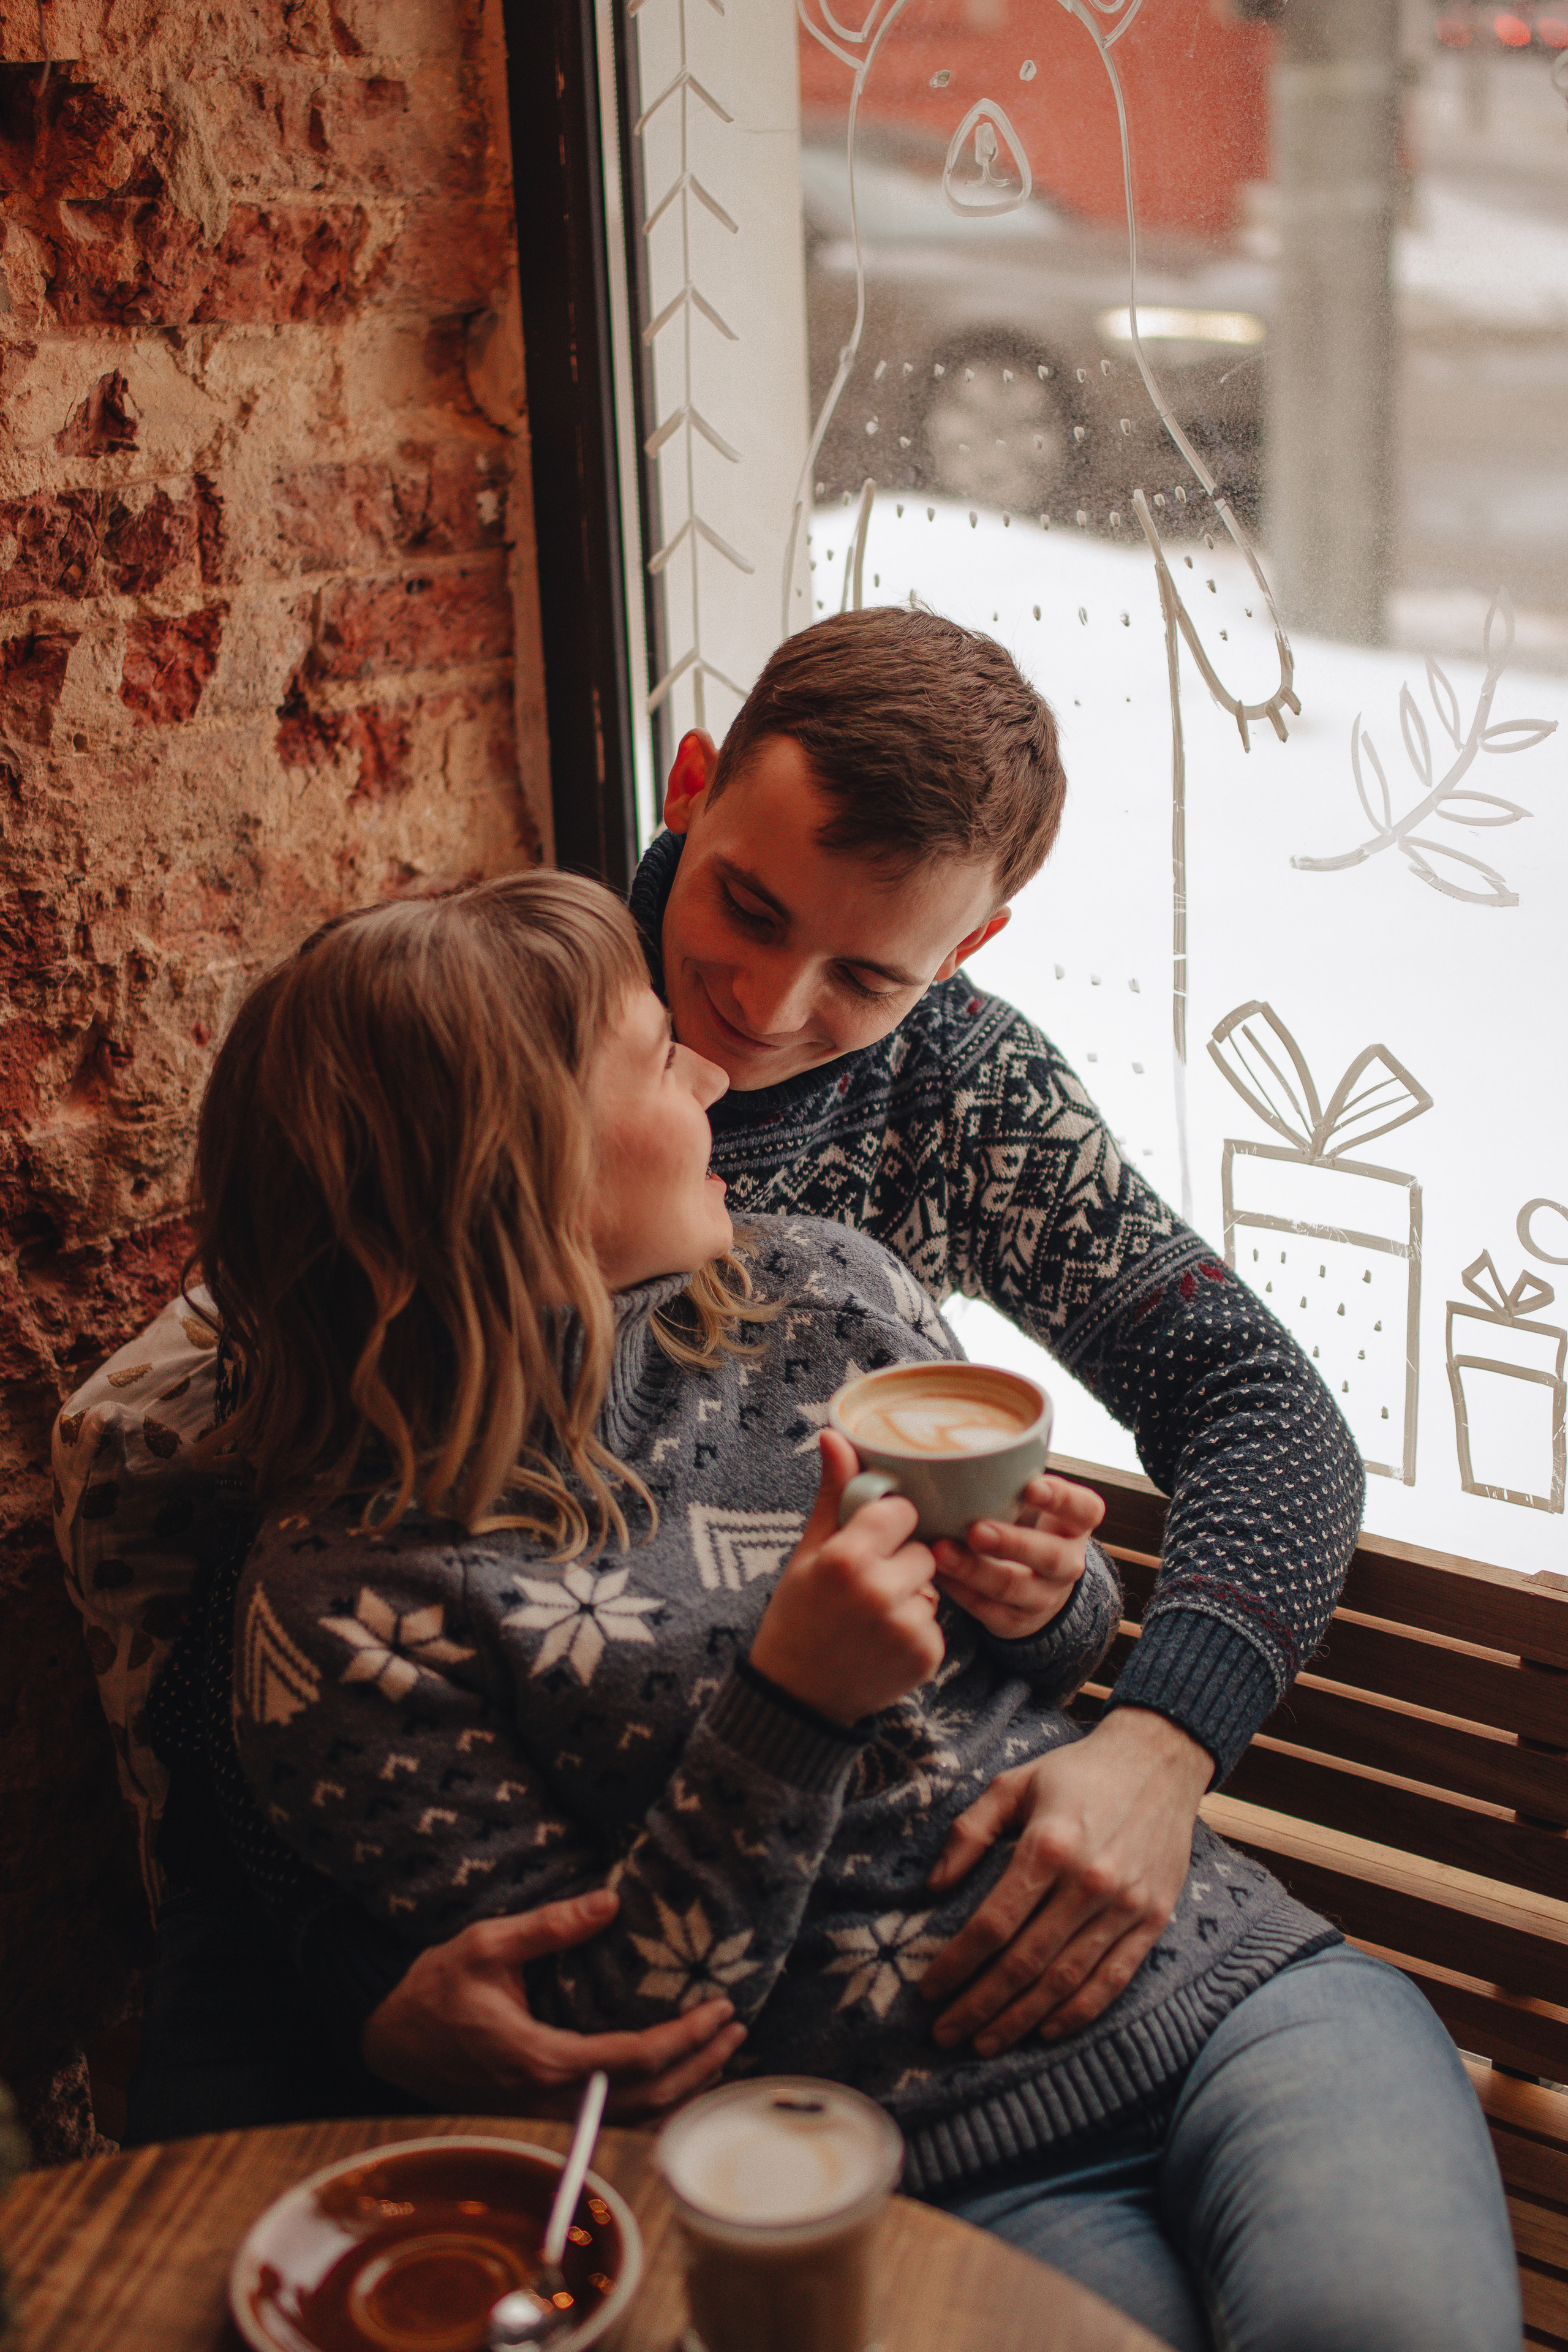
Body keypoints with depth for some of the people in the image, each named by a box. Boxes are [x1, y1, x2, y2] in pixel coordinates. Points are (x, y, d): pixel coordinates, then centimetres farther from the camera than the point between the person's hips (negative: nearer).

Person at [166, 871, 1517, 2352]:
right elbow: (583, 2052, -9)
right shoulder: (336, 1607, -10)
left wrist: (1050, 1603, -4)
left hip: (1232, 1976, 4)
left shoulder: (820, 1290, 6)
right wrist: (792, 1709, -21)